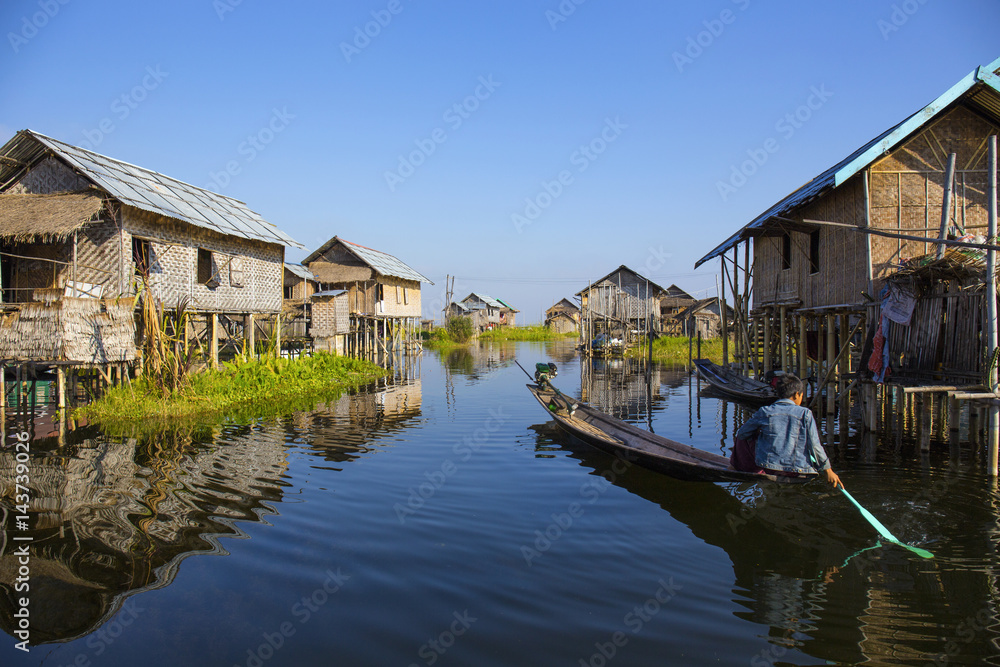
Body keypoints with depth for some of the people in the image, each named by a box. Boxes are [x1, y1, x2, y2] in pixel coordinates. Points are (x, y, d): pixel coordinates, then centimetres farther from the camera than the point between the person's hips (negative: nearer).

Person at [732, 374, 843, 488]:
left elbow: (741, 434, 7)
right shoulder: (805, 414, -6)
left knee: (742, 439, 23)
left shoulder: (764, 412, -2)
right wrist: (828, 470, 3)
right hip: (796, 470, -1)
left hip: (766, 466, 1)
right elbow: (815, 446, -7)